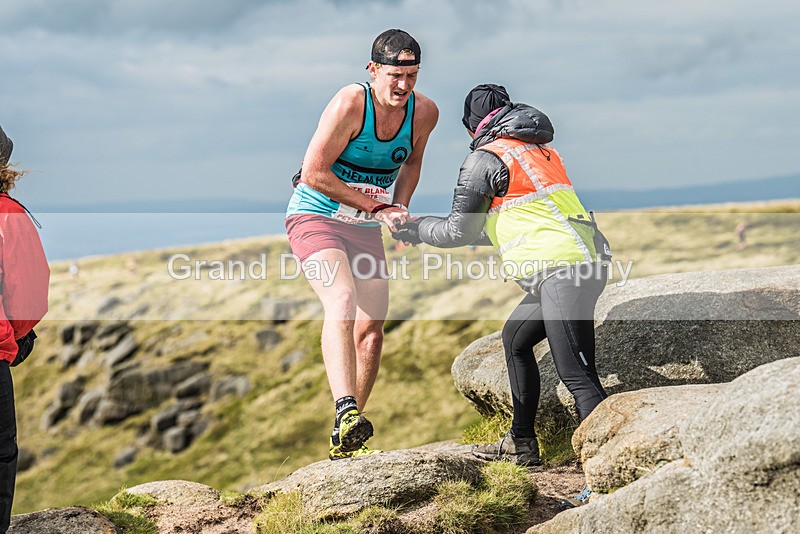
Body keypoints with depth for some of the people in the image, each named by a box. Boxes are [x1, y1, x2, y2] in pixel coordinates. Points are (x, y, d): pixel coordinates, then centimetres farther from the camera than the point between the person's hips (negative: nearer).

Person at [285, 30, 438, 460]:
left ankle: (344, 439, 16)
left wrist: (399, 208, 0)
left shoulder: (424, 112, -6)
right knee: (342, 300, -31)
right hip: (316, 217, -6)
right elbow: (313, 173, -22)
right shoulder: (350, 104, -23)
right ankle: (346, 411, -44)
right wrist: (378, 207, -20)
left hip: (365, 228, 6)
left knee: (371, 328, 4)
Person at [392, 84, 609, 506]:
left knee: (577, 375, -14)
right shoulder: (540, 149, 25)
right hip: (583, 264, 9)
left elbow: (459, 231, 4)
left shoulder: (484, 159, -1)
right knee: (515, 338, 24)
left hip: (562, 272, -9)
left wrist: (416, 229, 22)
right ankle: (521, 443, 30)